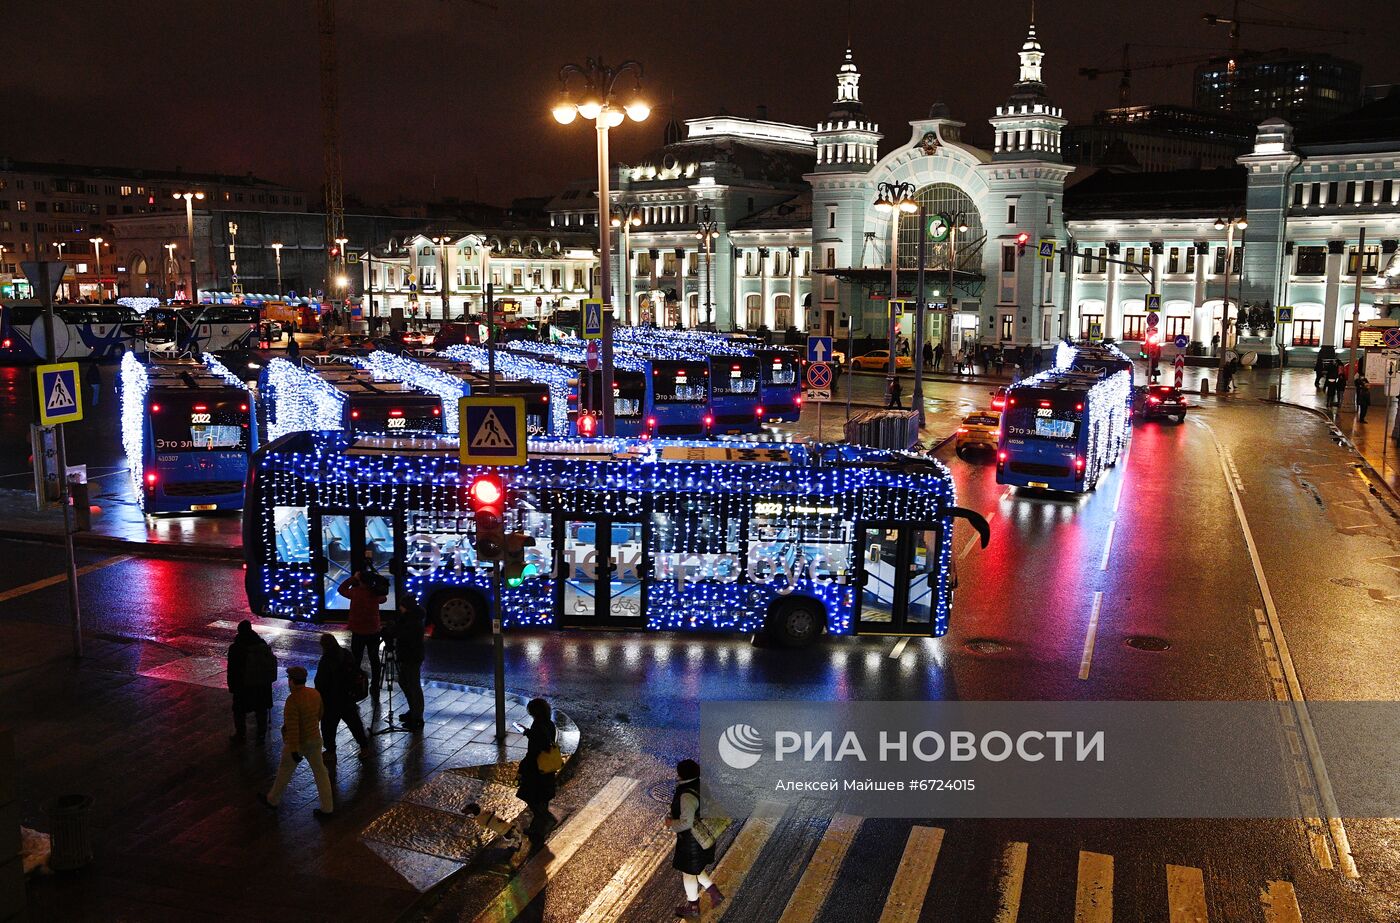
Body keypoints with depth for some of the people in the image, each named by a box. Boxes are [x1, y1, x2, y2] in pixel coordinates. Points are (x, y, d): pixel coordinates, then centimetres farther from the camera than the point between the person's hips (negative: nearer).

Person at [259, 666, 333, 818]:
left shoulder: (293, 700, -25)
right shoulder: (315, 694, -3)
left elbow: (292, 727, -25)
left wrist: (294, 750, -23)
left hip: (298, 742, -6)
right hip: (315, 739, 6)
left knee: (284, 772, 16)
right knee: (320, 771, 11)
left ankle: (272, 800, 36)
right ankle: (327, 807, 14)